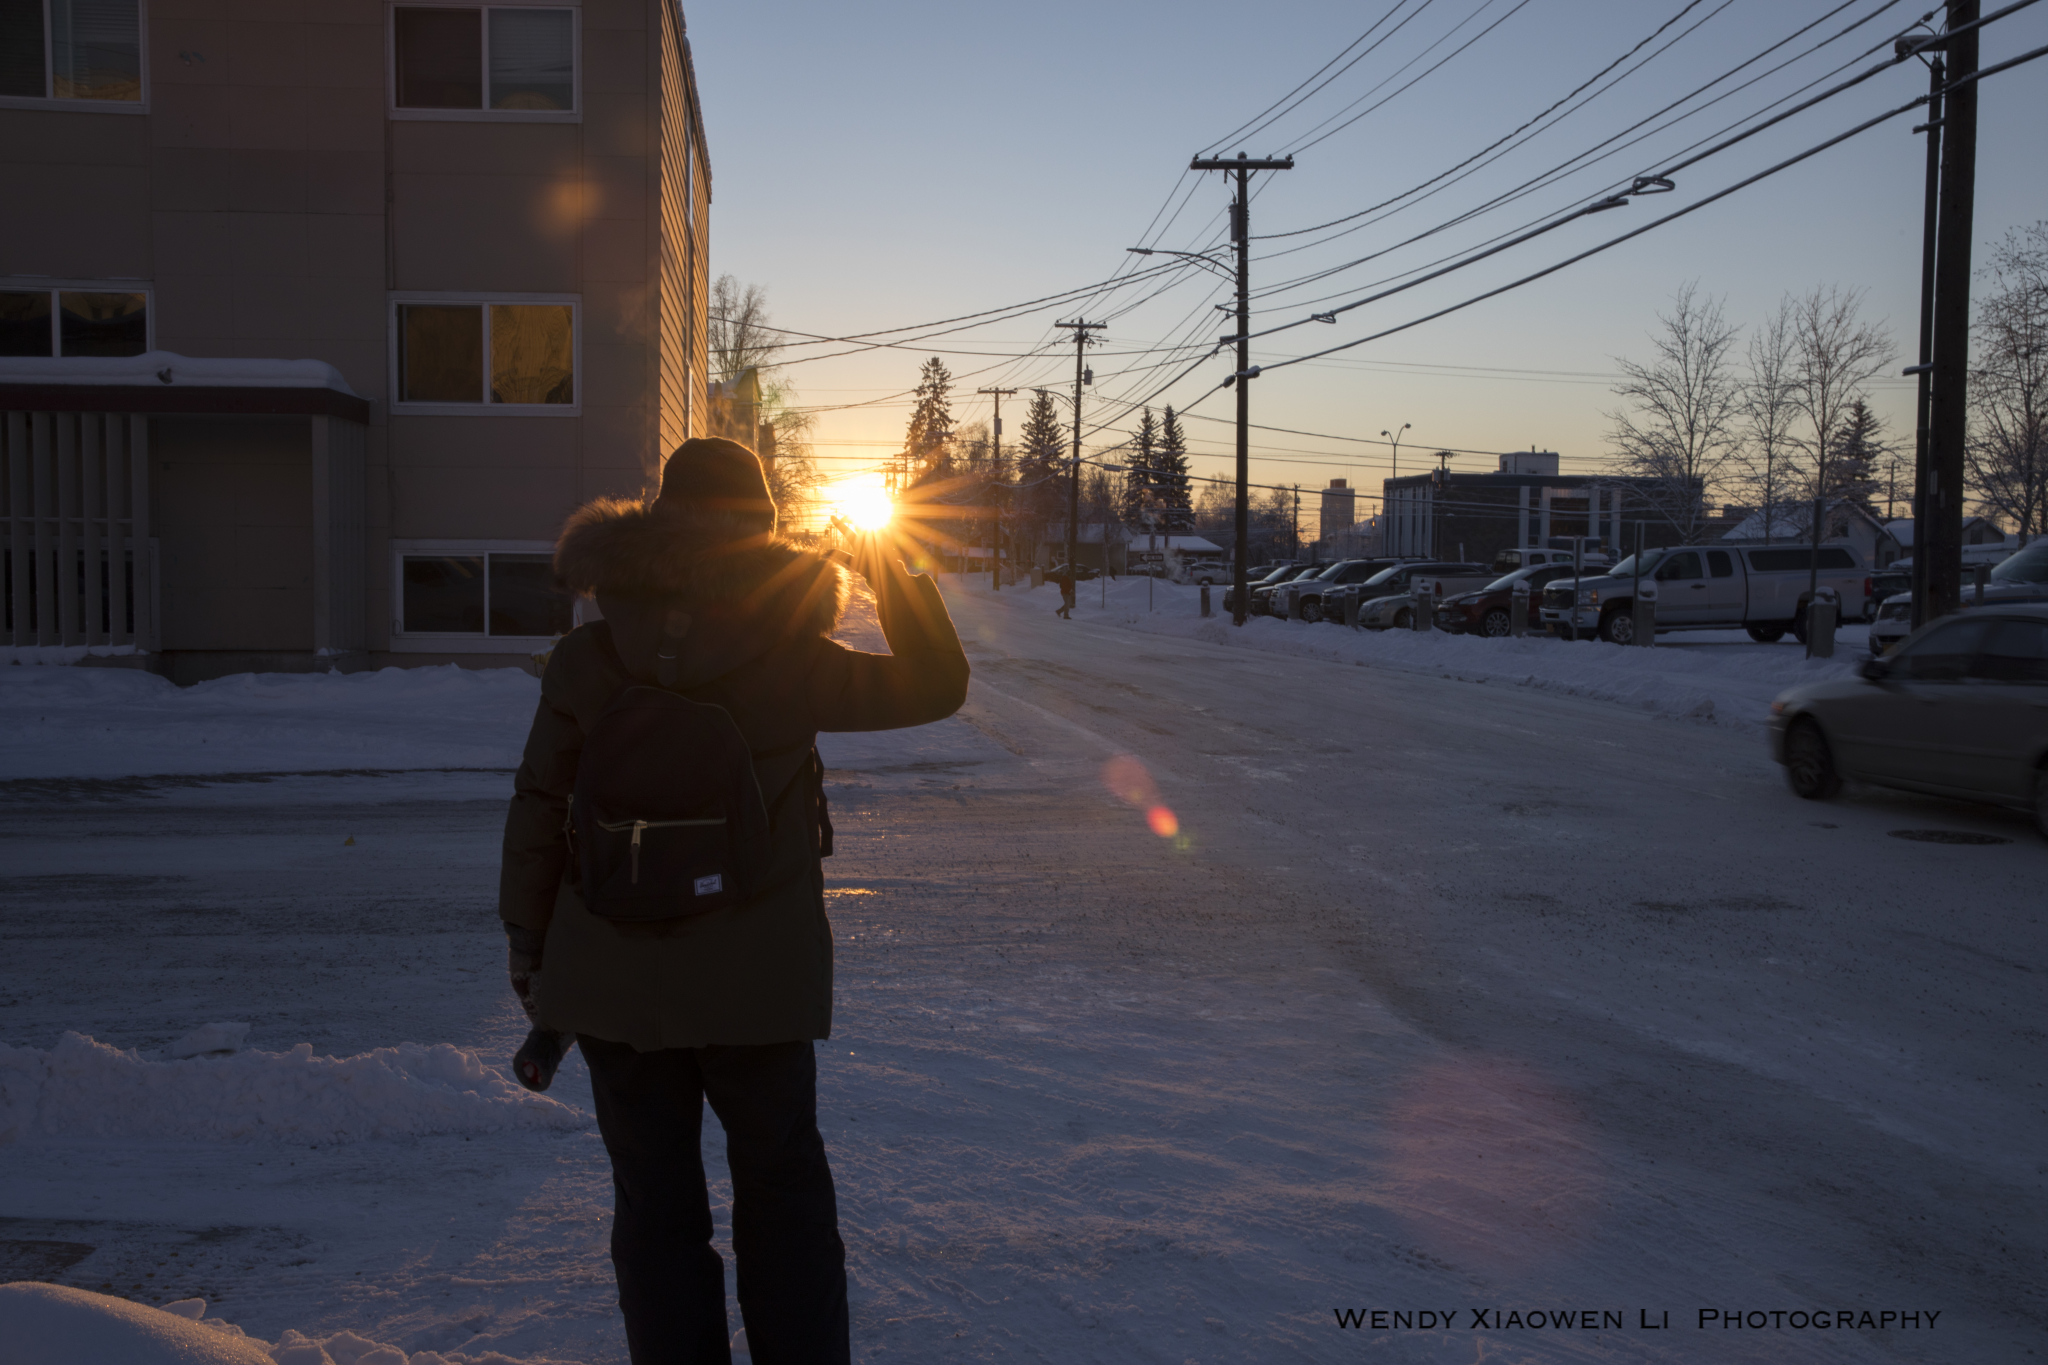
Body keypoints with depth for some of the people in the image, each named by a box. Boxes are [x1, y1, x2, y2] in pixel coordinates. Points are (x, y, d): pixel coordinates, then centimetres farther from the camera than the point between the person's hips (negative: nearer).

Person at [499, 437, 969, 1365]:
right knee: (782, 1185, 19)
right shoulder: (787, 659, -12)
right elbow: (935, 684, -3)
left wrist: (527, 941, 9)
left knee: (655, 1201, 15)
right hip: (756, 982, -1)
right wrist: (890, 574, 7)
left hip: (614, 981, 1)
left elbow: (536, 809, -3)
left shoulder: (586, 659, -7)